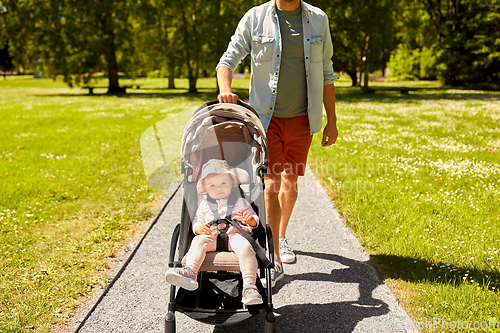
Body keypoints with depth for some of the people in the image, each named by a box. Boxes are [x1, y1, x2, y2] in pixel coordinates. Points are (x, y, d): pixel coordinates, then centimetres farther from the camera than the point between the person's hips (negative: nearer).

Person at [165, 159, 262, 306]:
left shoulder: (240, 201, 22)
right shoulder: (204, 204, 26)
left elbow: (254, 219, 19)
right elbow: (196, 221, 21)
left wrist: (252, 220, -7)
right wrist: (199, 228, -4)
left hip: (235, 234, -1)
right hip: (211, 236, 2)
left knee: (245, 246, -34)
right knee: (198, 241, -30)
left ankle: (249, 284, -43)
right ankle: (190, 272, -49)